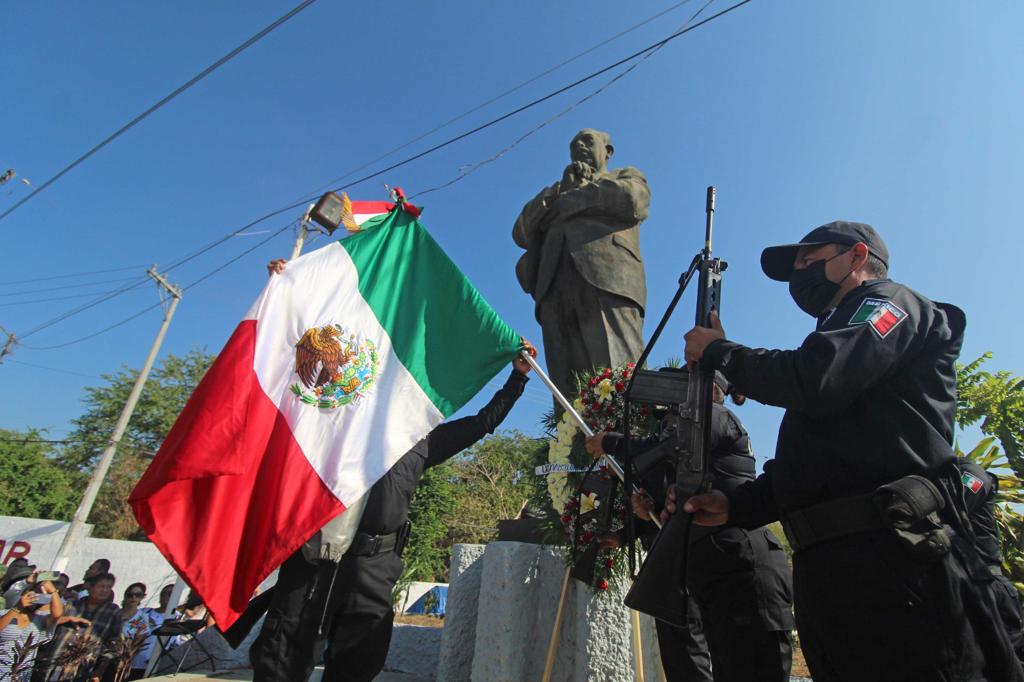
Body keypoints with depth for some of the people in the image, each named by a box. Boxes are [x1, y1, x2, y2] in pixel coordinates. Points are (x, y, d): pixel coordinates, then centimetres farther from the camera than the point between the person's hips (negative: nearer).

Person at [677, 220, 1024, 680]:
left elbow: (815, 381, -19)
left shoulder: (890, 301, 3)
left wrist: (720, 351, -3)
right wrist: (736, 506, 10)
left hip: (894, 555, -8)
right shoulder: (838, 334, 27)